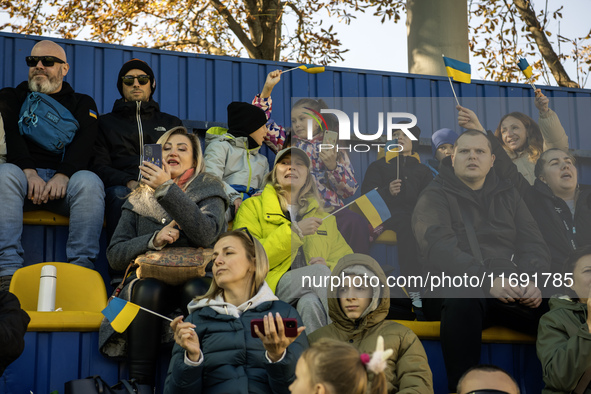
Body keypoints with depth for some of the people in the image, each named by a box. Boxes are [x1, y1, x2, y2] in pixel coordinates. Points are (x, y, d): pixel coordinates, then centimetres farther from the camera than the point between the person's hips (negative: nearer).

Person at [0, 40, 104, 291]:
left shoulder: (82, 104, 21)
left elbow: (84, 141, 1)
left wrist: (63, 175, -21)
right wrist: (29, 172, -19)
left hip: (66, 179, 0)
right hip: (24, 173, 0)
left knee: (89, 181, -33)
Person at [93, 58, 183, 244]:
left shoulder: (171, 123, 31)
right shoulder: (106, 122, 26)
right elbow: (99, 166, 12)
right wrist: (128, 182, -11)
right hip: (122, 186, 0)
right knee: (119, 194, -38)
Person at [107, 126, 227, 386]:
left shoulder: (209, 189, 9)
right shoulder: (139, 199, 16)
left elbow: (205, 234, -14)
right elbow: (115, 256, 7)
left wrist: (168, 189, -19)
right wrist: (154, 240, -11)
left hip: (197, 279, -1)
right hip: (152, 283, 2)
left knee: (195, 289, -35)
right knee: (149, 289, -32)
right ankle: (140, 384, -30)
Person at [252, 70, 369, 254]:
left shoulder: (335, 148, 17)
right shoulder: (288, 142, 20)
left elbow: (350, 190, 11)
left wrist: (333, 166, -6)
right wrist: (267, 88, 3)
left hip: (331, 209, 1)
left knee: (357, 223, -32)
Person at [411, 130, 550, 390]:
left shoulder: (508, 194, 19)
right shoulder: (434, 197, 4)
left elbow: (533, 244, 10)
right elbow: (440, 250, -12)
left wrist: (532, 281, -13)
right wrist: (487, 280, -28)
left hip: (512, 288, 4)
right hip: (455, 287, -4)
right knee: (462, 298, -39)